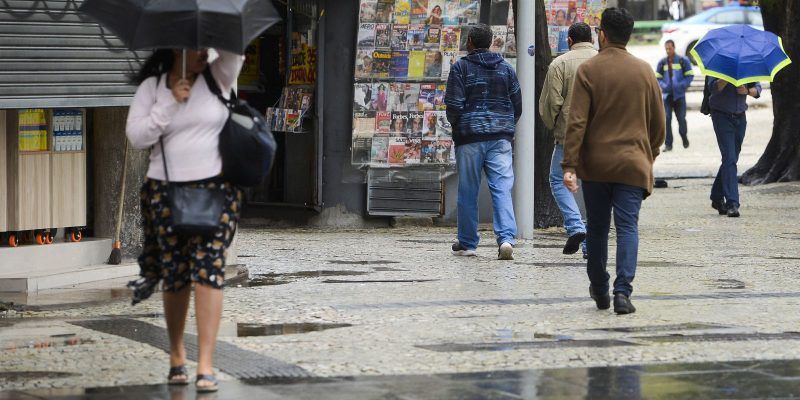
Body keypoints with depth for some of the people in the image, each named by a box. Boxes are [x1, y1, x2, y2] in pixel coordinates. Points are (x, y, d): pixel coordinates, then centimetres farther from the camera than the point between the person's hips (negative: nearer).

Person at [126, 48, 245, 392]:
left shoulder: (218, 78, 5)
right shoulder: (152, 87, 5)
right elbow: (136, 136, -4)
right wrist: (170, 103, -10)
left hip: (215, 188, -1)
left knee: (208, 268, -13)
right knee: (175, 276, 6)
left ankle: (206, 365, -15)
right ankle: (176, 354, 28)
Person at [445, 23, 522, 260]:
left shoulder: (461, 68, -3)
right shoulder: (506, 68, 10)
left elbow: (454, 105, -8)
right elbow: (517, 105, 11)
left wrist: (456, 126, 9)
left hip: (469, 136, -2)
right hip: (501, 138, 3)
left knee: (468, 191, 6)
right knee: (502, 188, -3)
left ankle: (467, 243, 12)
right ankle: (506, 239, -20)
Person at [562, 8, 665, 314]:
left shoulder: (588, 70, -6)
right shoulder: (644, 71, 2)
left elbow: (577, 121, -11)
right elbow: (658, 122, 8)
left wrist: (569, 165, -10)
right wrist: (651, 154, 24)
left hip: (595, 163, 0)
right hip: (632, 163, 1)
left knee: (597, 227, 13)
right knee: (627, 226, -2)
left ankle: (599, 290, 25)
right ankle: (622, 291, -16)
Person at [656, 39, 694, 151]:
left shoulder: (683, 61, 0)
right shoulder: (662, 63, 7)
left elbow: (690, 75, 0)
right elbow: (658, 78, 12)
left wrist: (682, 86, -13)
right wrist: (664, 86, -7)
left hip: (679, 95, -2)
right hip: (667, 95, 2)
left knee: (681, 118, 2)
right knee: (667, 118, -6)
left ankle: (684, 137, 30)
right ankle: (668, 144, -3)